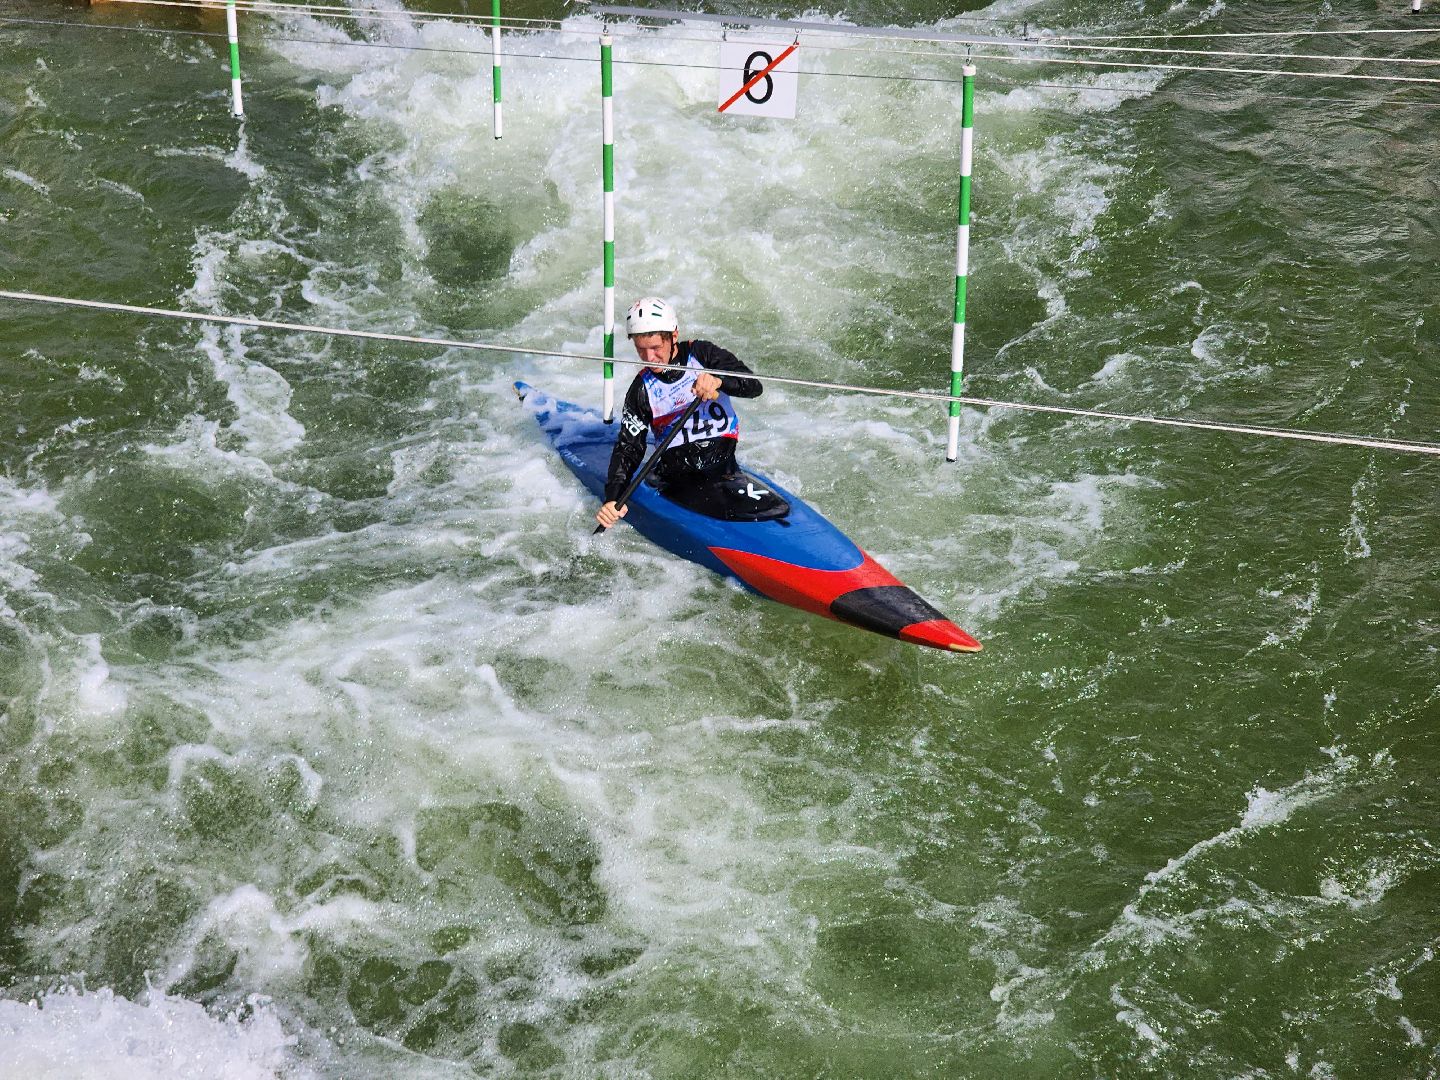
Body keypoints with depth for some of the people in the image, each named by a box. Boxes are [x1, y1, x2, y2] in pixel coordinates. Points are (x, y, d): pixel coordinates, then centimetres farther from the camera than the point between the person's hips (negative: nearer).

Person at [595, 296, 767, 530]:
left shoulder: (702, 354, 1)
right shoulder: (641, 390, 4)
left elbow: (754, 386, -10)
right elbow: (628, 449, 1)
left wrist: (719, 382, -32)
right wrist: (613, 499, -14)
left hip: (724, 465, 0)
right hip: (676, 479, 0)